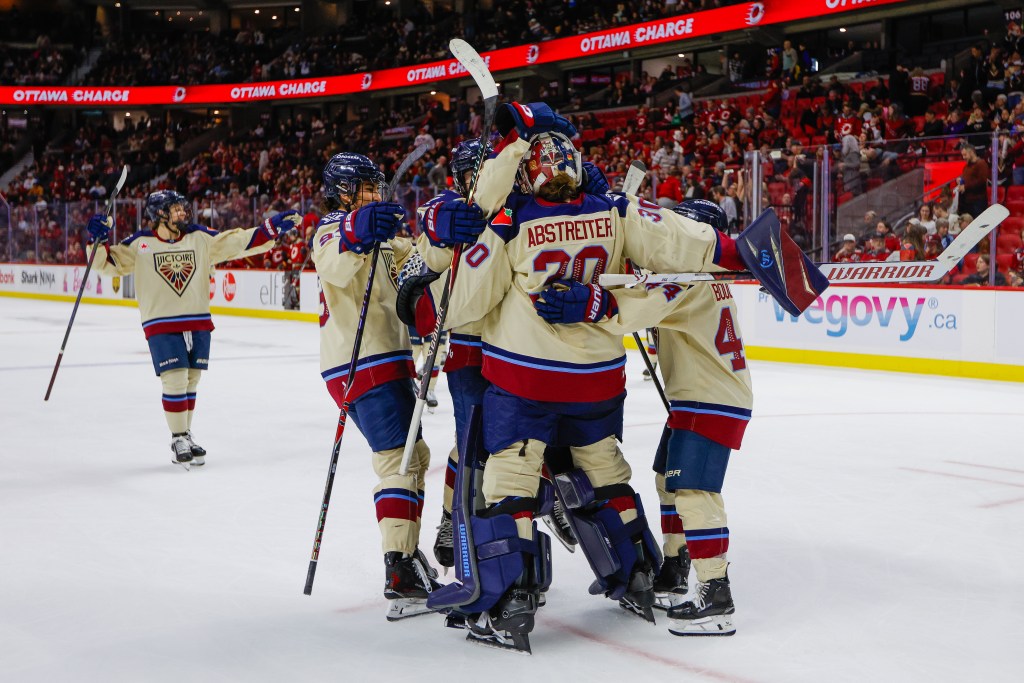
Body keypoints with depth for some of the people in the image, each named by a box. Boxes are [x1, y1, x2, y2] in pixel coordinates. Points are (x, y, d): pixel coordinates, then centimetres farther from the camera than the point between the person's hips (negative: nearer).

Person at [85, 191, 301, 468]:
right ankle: (179, 439, 6)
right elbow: (107, 262, -1)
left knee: (190, 381, 9)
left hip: (198, 323, 4)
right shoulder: (140, 244, -2)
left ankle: (186, 436, 23)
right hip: (161, 326, -3)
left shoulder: (200, 238, 6)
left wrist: (274, 227, -4)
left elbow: (239, 241, 4)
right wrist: (99, 239, -19)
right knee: (175, 380, -9)